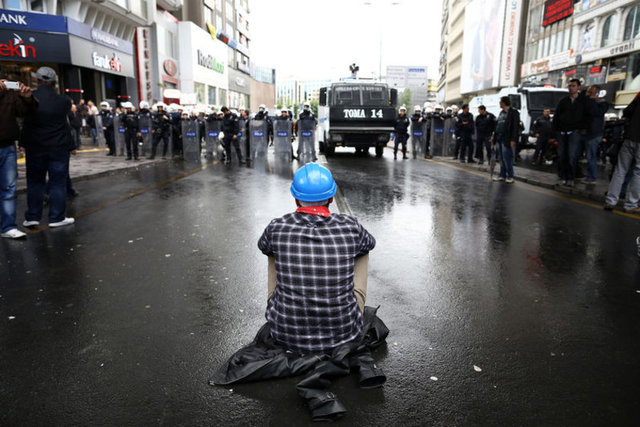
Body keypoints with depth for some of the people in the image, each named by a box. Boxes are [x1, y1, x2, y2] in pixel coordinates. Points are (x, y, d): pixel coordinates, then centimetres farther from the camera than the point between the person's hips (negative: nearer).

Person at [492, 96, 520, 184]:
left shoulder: (513, 112, -6)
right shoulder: (501, 113, 20)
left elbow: (516, 126, -12)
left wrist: (513, 140, -20)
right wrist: (494, 138, 16)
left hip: (507, 139, -8)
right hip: (499, 138, 8)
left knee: (507, 158, -9)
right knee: (501, 158, 11)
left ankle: (510, 176, -1)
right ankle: (502, 175, 17)